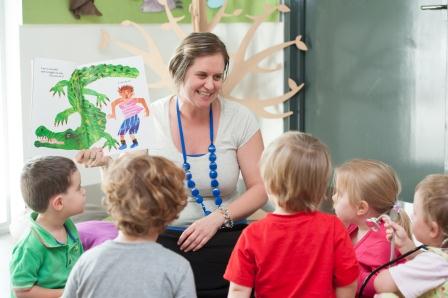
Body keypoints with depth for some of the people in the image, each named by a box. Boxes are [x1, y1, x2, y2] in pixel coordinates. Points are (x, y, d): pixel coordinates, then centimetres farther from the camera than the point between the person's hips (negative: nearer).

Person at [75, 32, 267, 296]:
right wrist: (107, 163, -15)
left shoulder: (239, 118, -5)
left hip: (226, 245, 0)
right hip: (162, 243, 0)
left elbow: (260, 188, -2)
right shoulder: (150, 118, -5)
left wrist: (217, 218, -15)